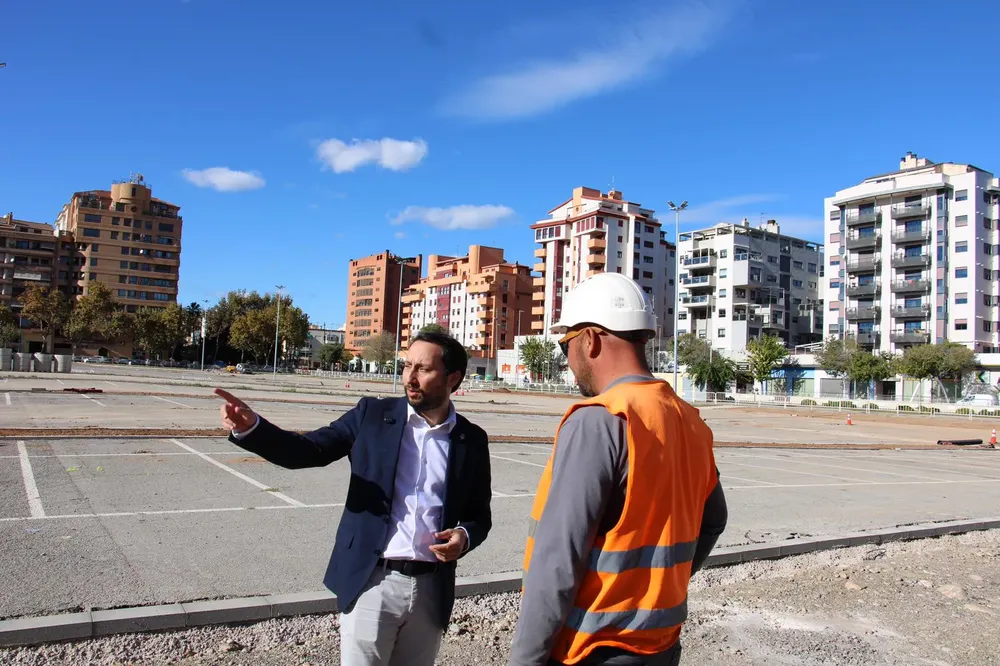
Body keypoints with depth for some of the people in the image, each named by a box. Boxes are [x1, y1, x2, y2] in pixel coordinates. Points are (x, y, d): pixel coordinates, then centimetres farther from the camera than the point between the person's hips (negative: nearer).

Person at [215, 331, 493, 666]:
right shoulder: (372, 415, -2)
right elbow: (309, 450, -7)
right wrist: (250, 427, -23)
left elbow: (479, 515, 9)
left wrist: (465, 536, -13)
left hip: (431, 589, 2)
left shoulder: (472, 440, 1)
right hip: (373, 582, -2)